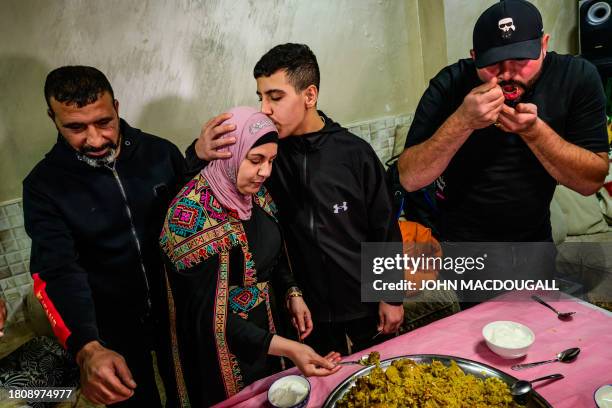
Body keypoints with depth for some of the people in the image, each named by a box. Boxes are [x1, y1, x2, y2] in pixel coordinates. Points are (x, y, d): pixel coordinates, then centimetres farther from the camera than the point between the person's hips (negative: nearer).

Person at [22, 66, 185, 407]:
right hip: (113, 328, -1)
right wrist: (87, 348, -38)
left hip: (178, 310, 1)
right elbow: (59, 273, -24)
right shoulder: (44, 184, -15)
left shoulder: (161, 153, -11)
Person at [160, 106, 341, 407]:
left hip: (264, 330, 6)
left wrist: (293, 294, -4)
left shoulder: (255, 193, -7)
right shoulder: (192, 213, -29)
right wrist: (288, 348, -32)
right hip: (224, 352, -6)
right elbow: (209, 315, -27)